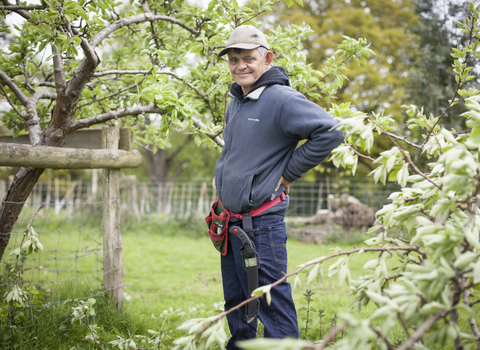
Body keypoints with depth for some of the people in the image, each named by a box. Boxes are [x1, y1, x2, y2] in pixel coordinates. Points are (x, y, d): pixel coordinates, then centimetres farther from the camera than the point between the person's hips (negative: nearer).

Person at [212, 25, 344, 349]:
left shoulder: (282, 99, -14)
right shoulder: (236, 102, 13)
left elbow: (330, 132, -22)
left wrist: (288, 173, -15)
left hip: (262, 222, -9)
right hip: (231, 220, 9)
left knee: (272, 302, -6)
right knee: (235, 302, 18)